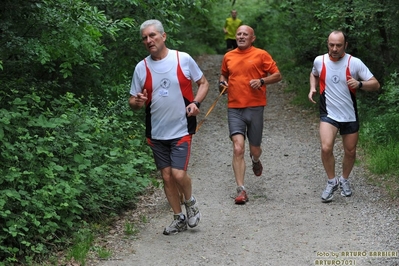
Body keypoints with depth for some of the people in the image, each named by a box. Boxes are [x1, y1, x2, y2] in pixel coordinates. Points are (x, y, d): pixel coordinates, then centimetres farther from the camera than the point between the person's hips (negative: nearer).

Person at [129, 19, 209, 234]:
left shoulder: (183, 59, -5)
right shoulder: (141, 68, 1)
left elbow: (203, 83, 6)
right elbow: (133, 102, 6)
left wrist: (196, 102, -12)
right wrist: (138, 102, -18)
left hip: (181, 130, -3)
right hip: (156, 133, 3)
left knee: (178, 174, -13)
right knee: (167, 176, 9)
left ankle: (190, 202, 18)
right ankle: (179, 218, 25)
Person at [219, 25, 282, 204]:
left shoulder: (261, 55, 0)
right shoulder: (228, 57, 10)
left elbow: (277, 75, 2)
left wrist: (261, 81, -14)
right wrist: (222, 81, 5)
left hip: (255, 108, -1)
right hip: (234, 109, 1)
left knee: (254, 150, 9)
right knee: (238, 149, -13)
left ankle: (256, 161, 49)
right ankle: (241, 190, -10)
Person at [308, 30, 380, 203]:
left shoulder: (355, 63, -11)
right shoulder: (319, 61, -4)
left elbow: (375, 84, -9)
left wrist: (359, 84, -28)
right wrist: (312, 88, 2)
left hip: (350, 116, 0)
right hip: (329, 114, 0)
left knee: (350, 151, 11)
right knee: (326, 148, -20)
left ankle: (344, 180, 38)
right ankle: (332, 182, 2)